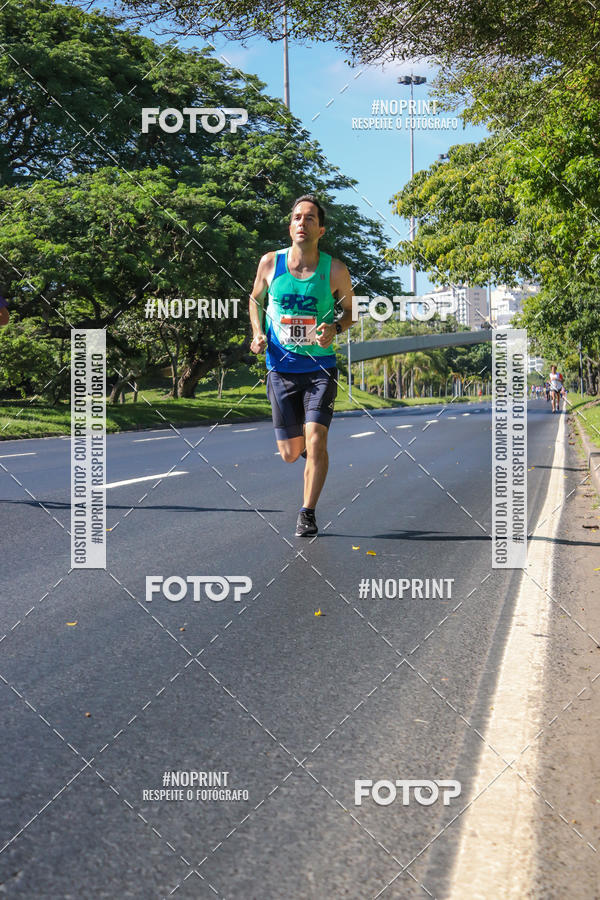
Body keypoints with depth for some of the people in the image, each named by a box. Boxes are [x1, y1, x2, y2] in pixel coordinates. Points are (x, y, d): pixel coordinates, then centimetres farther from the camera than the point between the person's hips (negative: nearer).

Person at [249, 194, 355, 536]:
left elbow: (350, 312, 8)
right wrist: (258, 333, -1)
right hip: (281, 368, 2)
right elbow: (256, 299, 16)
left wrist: (335, 328, -14)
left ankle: (308, 513, 4)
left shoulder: (335, 270, -6)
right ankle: (301, 441, 44)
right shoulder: (270, 263, -2)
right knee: (290, 454, 5)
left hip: (320, 369, -1)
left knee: (316, 442, -15)